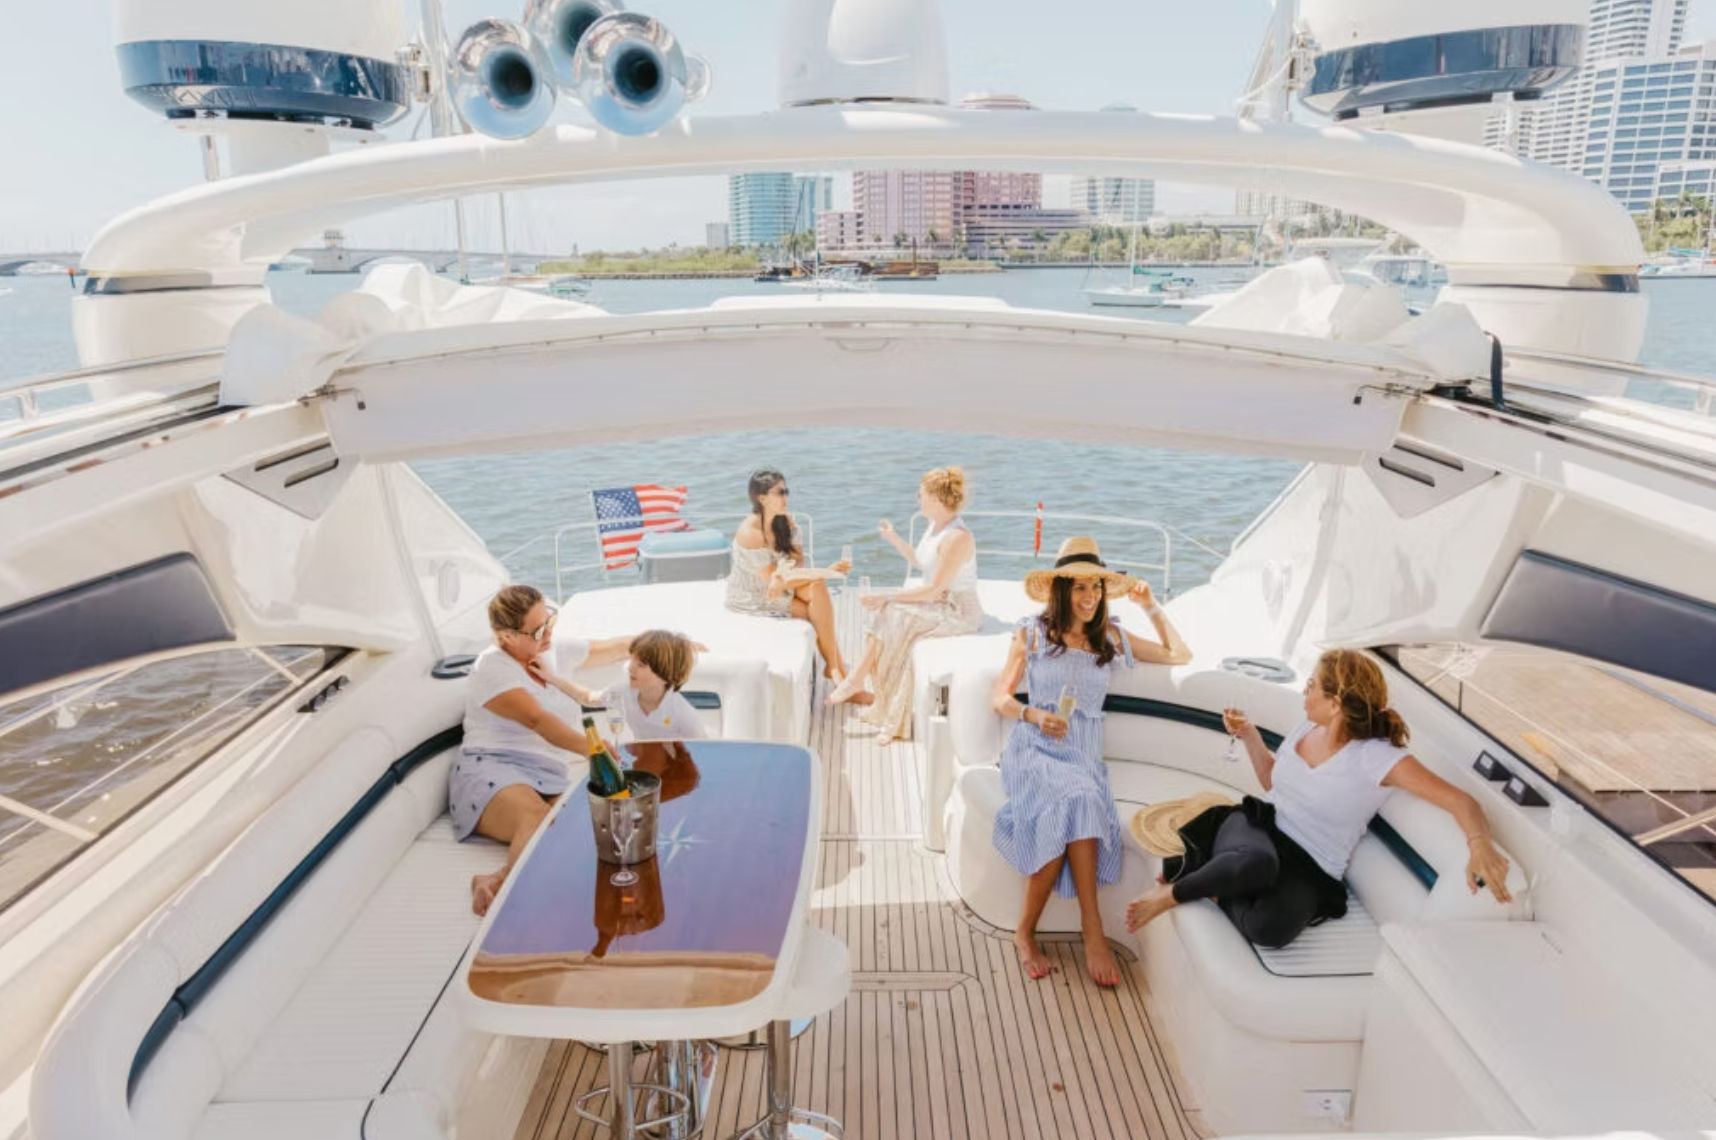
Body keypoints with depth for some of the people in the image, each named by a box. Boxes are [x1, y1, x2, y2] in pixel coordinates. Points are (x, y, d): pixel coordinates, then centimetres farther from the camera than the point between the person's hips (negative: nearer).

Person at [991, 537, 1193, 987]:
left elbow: (1180, 655, 19)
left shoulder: (1111, 636, 15)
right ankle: (1093, 932, -28)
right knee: (1077, 799, -35)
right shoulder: (1032, 633, 8)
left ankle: (1026, 933, -25)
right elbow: (1000, 697, 6)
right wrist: (1033, 715, -14)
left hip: (1083, 753, 2)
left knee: (1072, 814, -34)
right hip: (1033, 749, -2)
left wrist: (1152, 607, 11)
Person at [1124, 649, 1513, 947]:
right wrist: (1250, 735, 12)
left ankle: (1218, 889, -10)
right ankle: (1172, 893, -17)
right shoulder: (1306, 728, 6)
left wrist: (1480, 844, -40)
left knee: (1270, 927, -39)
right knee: (1257, 864, -40)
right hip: (1257, 826, 3)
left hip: (1307, 868, -3)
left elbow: (1460, 800, -20)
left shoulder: (1379, 757, -15)